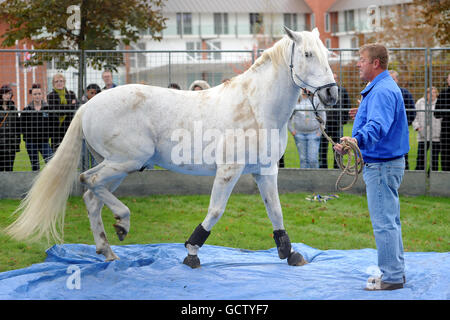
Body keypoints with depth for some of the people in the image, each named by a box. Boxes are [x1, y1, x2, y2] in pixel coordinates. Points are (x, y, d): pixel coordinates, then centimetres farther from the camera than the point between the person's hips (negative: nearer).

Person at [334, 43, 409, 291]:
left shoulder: (382, 91, -20)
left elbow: (378, 126, -37)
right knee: (390, 221, 17)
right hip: (384, 163, 12)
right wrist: (363, 113, 44)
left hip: (381, 165, -12)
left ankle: (392, 277, -4)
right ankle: (395, 272, 25)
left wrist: (356, 140, -53)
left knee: (384, 222, -8)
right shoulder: (382, 88, 16)